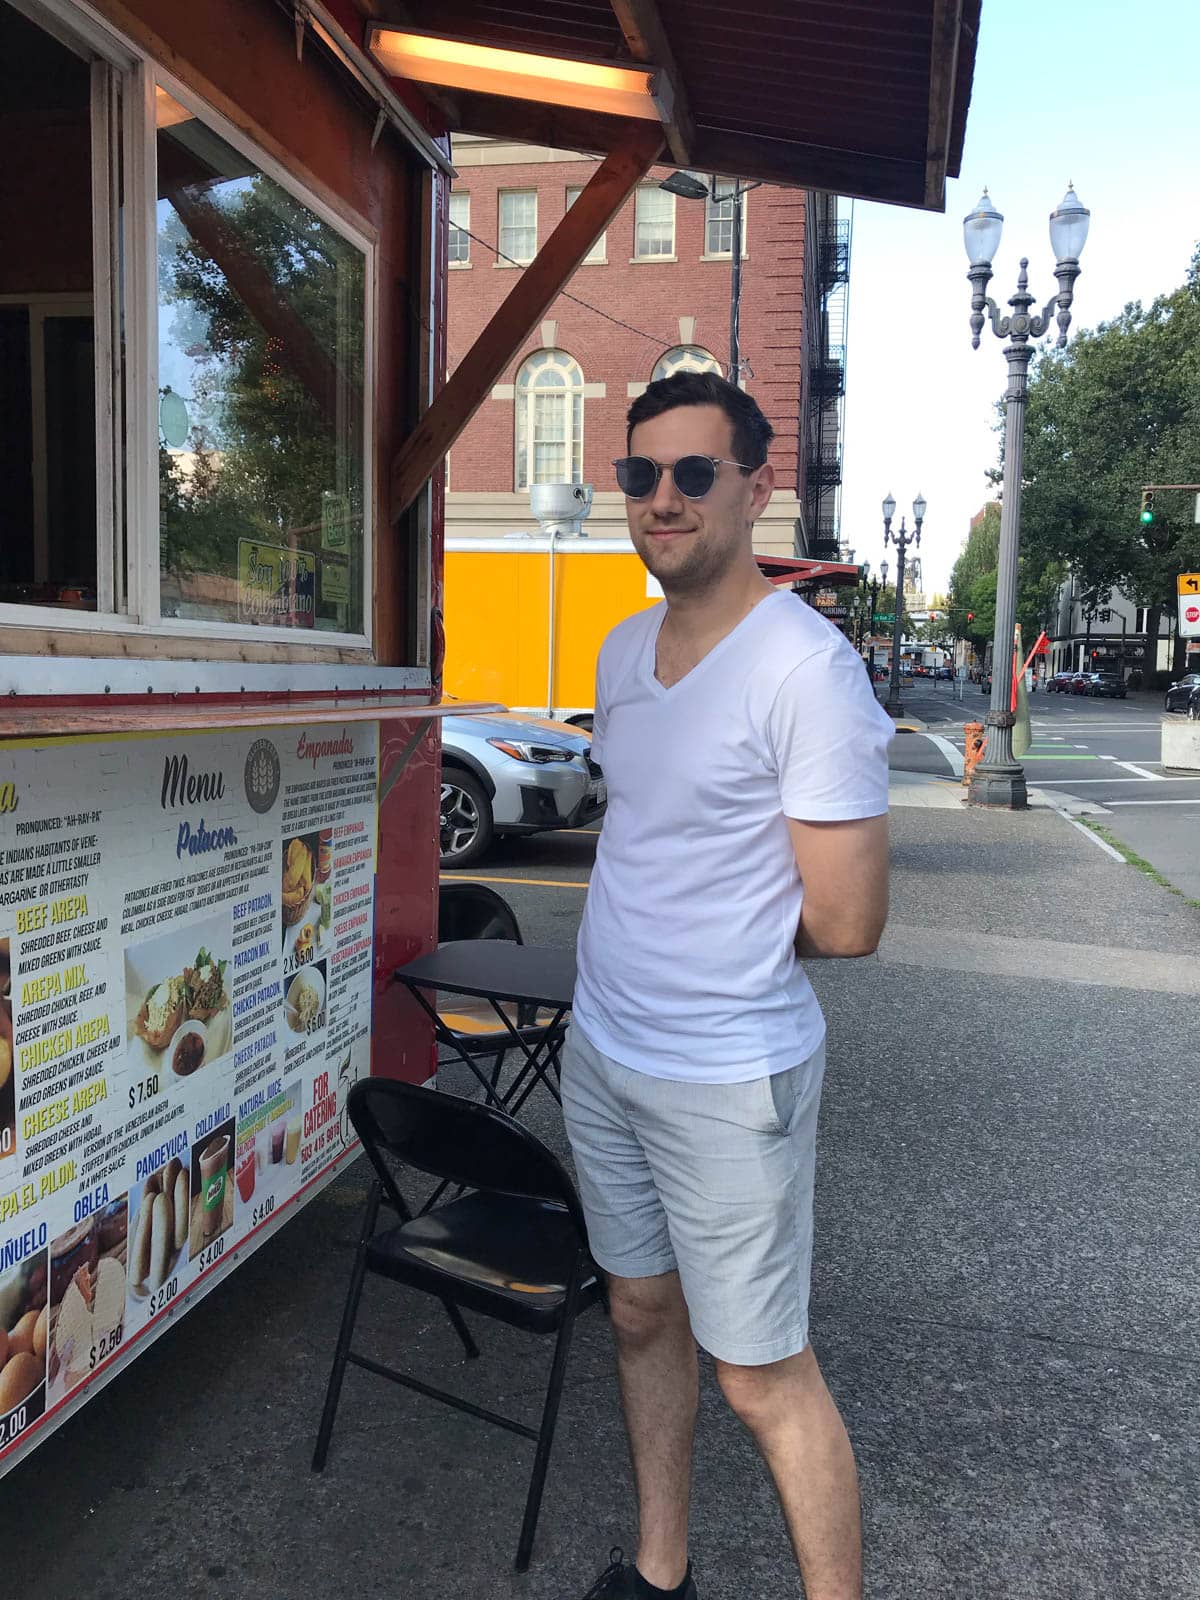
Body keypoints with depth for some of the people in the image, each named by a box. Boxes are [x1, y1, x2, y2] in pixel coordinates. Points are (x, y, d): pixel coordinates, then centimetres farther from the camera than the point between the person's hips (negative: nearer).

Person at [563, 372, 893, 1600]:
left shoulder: (807, 670, -19)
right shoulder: (622, 650, 5)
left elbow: (843, 924, -18)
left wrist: (717, 942, -4)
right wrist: (644, 941, 2)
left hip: (726, 1080, -8)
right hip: (600, 1050, 8)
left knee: (763, 1379, 6)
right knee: (642, 1317, 21)